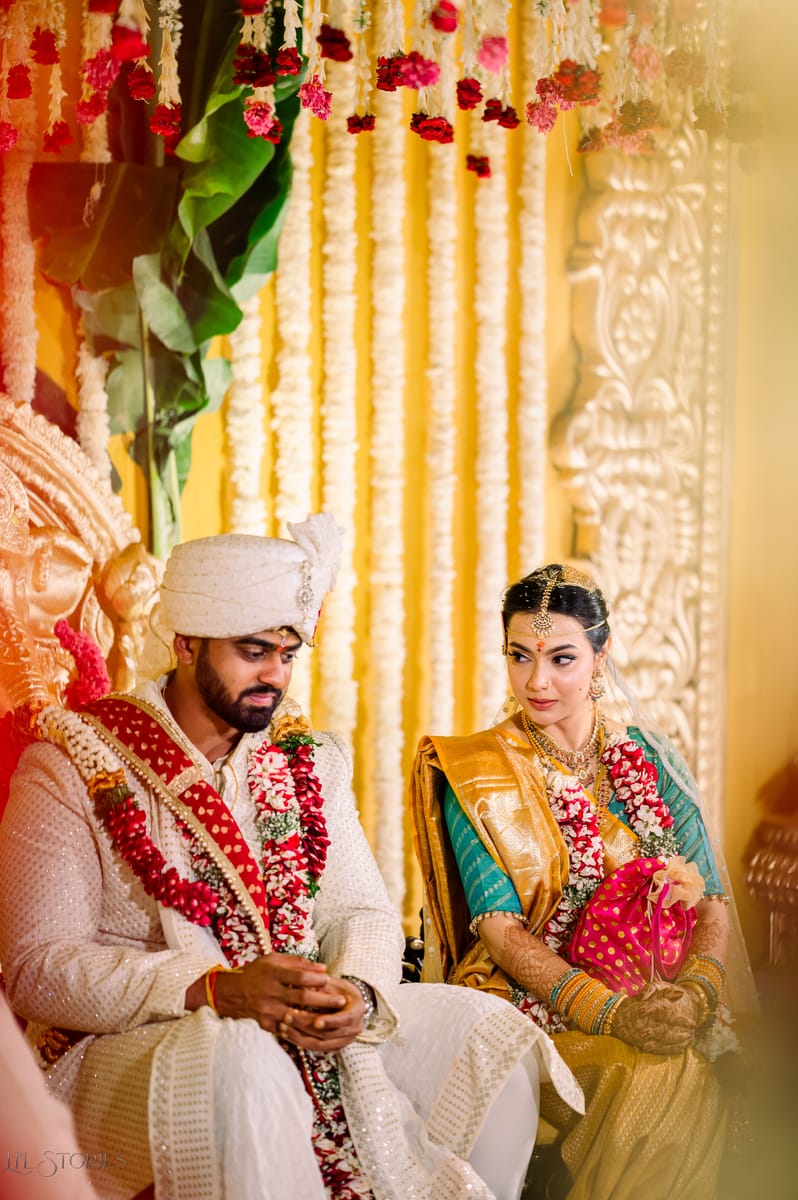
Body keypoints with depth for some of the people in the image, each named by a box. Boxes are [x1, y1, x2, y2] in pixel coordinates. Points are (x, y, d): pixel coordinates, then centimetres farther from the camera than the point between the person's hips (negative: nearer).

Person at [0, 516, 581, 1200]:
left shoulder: (308, 759, 11)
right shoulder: (71, 768, -7)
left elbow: (364, 911, 9)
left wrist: (359, 993, -17)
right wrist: (217, 990, -27)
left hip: (312, 1028, 6)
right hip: (129, 1042, -6)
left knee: (491, 1032, -7)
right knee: (242, 1066, -38)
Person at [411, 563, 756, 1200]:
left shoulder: (650, 759, 10)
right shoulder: (475, 775, 0)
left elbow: (710, 901, 4)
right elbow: (500, 929, -9)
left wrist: (696, 988, -18)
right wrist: (612, 1011, -23)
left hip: (657, 999, 3)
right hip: (530, 1000, -3)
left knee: (692, 1076, -29)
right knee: (654, 1077, -31)